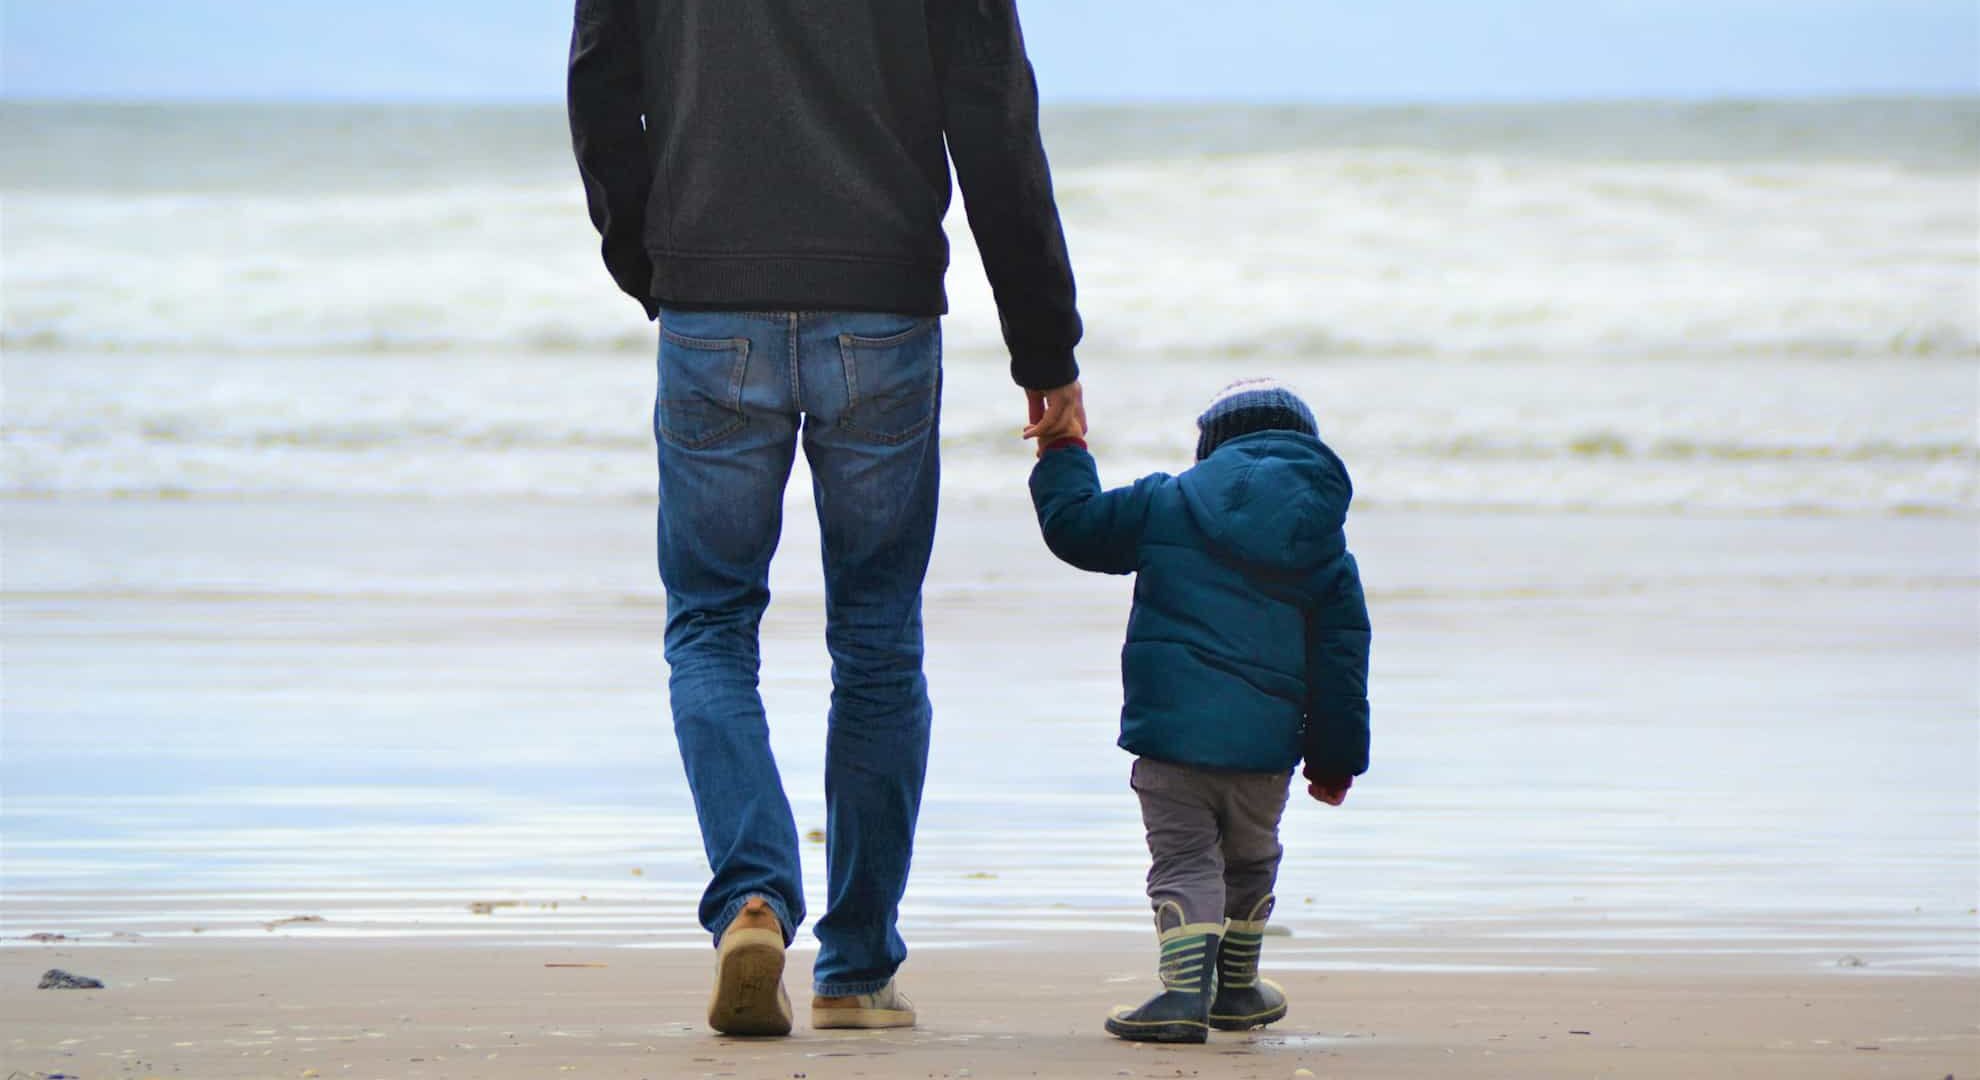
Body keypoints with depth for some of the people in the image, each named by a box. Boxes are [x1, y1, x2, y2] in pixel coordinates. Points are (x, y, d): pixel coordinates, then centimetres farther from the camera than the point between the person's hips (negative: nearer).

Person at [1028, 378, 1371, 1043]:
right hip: (1264, 743, 2)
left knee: (1183, 860, 1)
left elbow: (1075, 526, 7)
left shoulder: (1166, 502, 3)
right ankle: (1238, 991, 36)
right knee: (1249, 863, 22)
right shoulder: (1328, 551, 9)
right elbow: (1341, 662, 9)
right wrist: (1336, 759, 15)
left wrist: (1063, 458, 25)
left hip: (1172, 729, -2)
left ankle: (1186, 987, -19)